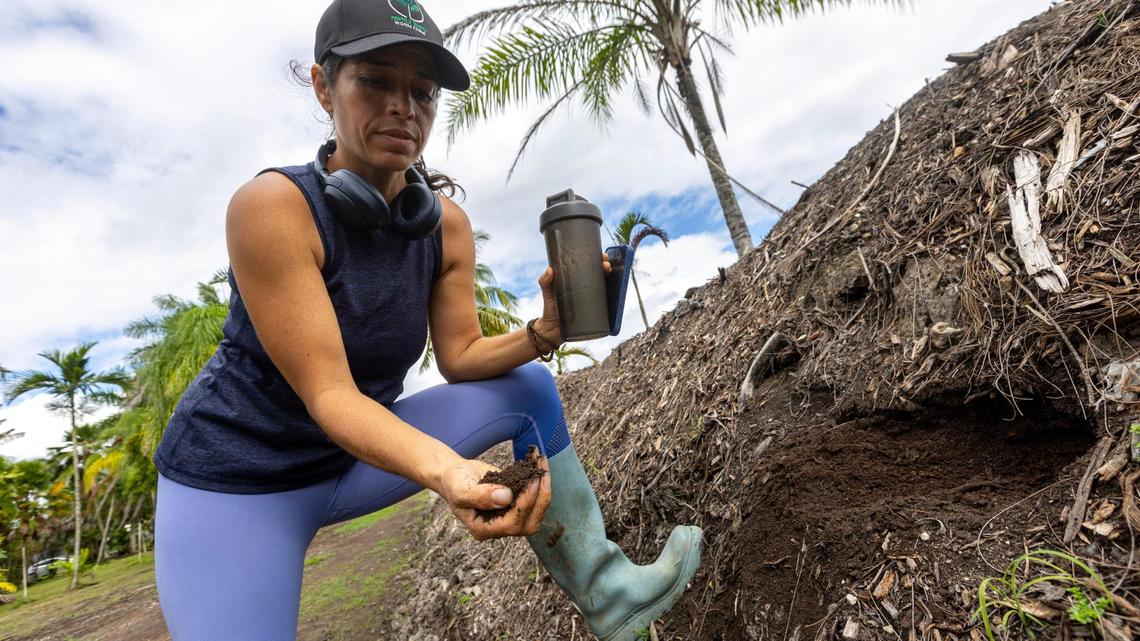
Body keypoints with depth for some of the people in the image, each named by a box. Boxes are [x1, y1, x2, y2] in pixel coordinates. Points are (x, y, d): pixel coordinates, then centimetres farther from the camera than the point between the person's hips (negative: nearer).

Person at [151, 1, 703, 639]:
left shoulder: (447, 224, -8)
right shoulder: (273, 206, -24)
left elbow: (462, 356, -5)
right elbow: (327, 393, -27)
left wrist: (543, 332, -25)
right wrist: (446, 472, -43)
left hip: (363, 448, 5)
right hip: (237, 480, -4)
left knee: (530, 389, -7)